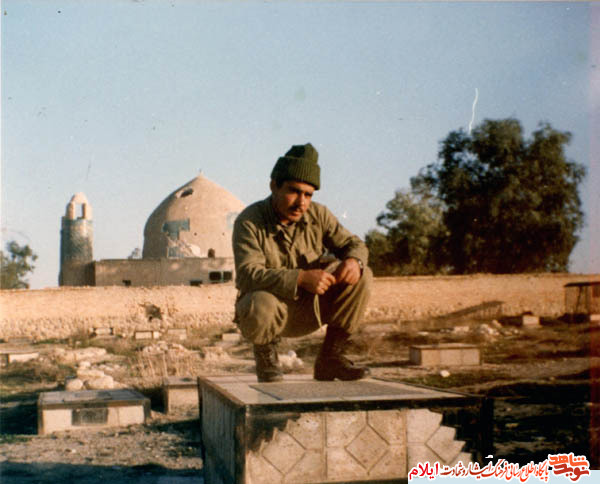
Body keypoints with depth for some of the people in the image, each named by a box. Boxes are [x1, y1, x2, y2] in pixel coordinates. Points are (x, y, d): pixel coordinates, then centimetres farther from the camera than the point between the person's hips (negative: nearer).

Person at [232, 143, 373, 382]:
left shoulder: (318, 215, -2)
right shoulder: (249, 222, -18)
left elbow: (353, 244, 3)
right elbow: (248, 275, -30)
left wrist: (354, 260, -24)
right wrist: (301, 278, -42)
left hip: (310, 309, 5)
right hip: (274, 310, -5)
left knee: (361, 277, -14)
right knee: (260, 305, -40)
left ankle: (330, 357, -5)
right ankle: (265, 351, -4)